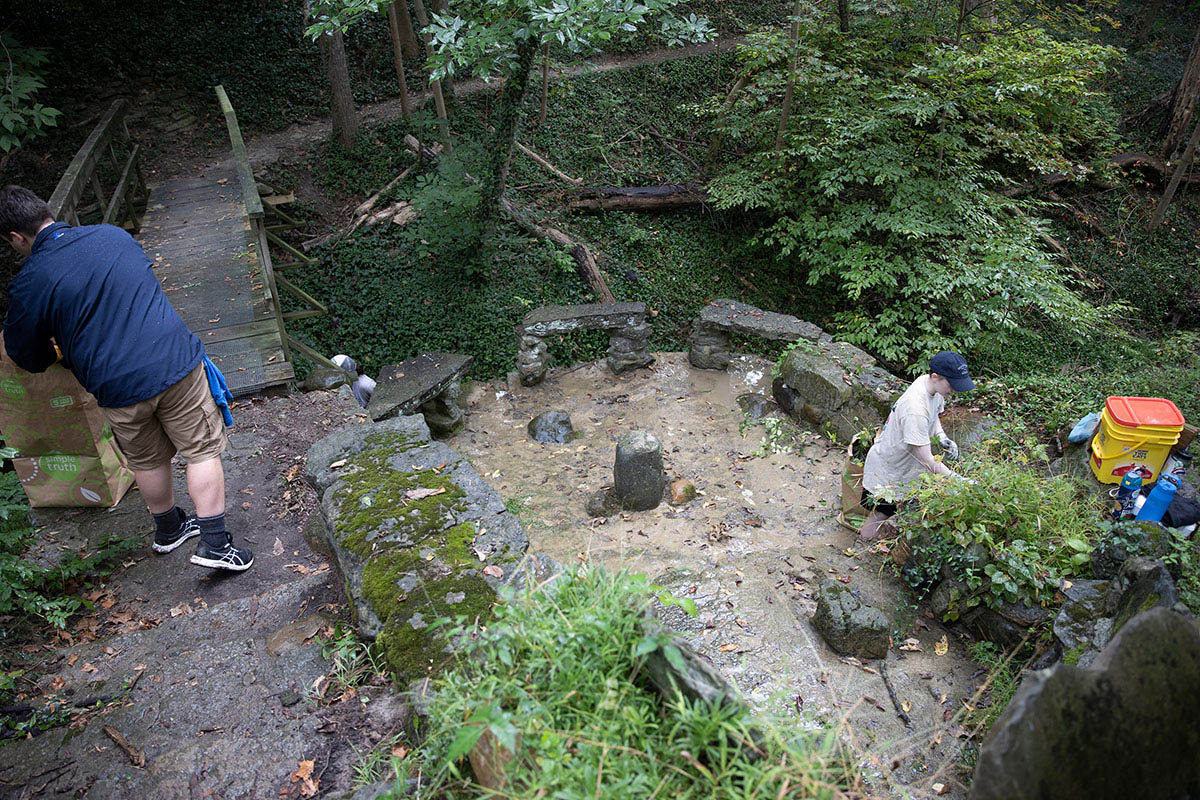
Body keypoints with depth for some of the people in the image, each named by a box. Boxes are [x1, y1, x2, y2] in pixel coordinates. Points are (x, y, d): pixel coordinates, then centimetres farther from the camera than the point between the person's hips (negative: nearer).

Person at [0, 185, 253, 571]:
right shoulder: (112, 234, 6)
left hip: (118, 386, -1)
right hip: (176, 360, 1)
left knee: (148, 460, 20)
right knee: (202, 450, 9)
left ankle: (168, 530, 40)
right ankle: (214, 542, 8)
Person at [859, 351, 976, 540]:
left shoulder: (928, 383, -9)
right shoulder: (915, 410, -37)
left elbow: (934, 415, 14)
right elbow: (926, 459, -32)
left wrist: (941, 436, -4)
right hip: (886, 471, -8)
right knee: (881, 513, 5)